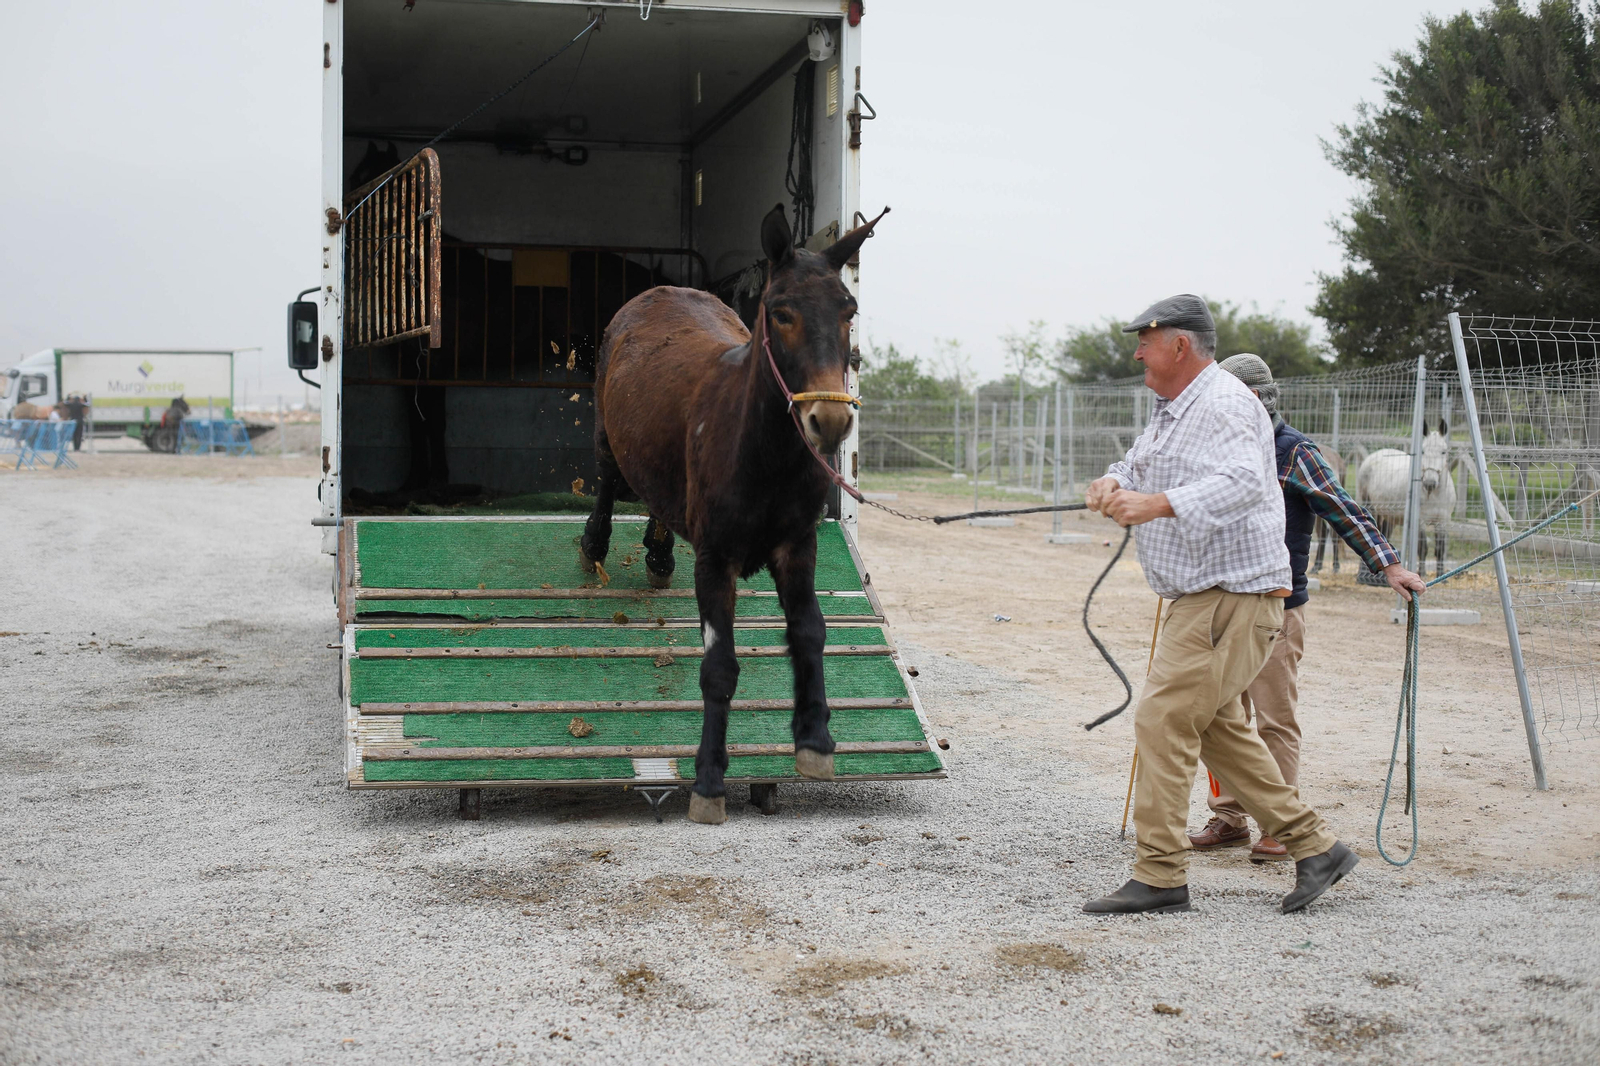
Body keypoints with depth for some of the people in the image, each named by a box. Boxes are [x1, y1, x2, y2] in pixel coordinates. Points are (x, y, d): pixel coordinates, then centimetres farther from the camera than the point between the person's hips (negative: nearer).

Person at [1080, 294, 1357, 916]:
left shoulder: (1223, 405, -16)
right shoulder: (1172, 410, 18)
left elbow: (1243, 483, -31)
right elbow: (1138, 467, 21)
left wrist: (1158, 505, -43)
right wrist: (1113, 484, -4)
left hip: (1232, 597, -11)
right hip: (1202, 598, 11)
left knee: (1162, 719, -12)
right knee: (1217, 726, 15)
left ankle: (1159, 877, -8)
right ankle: (1314, 848, 21)